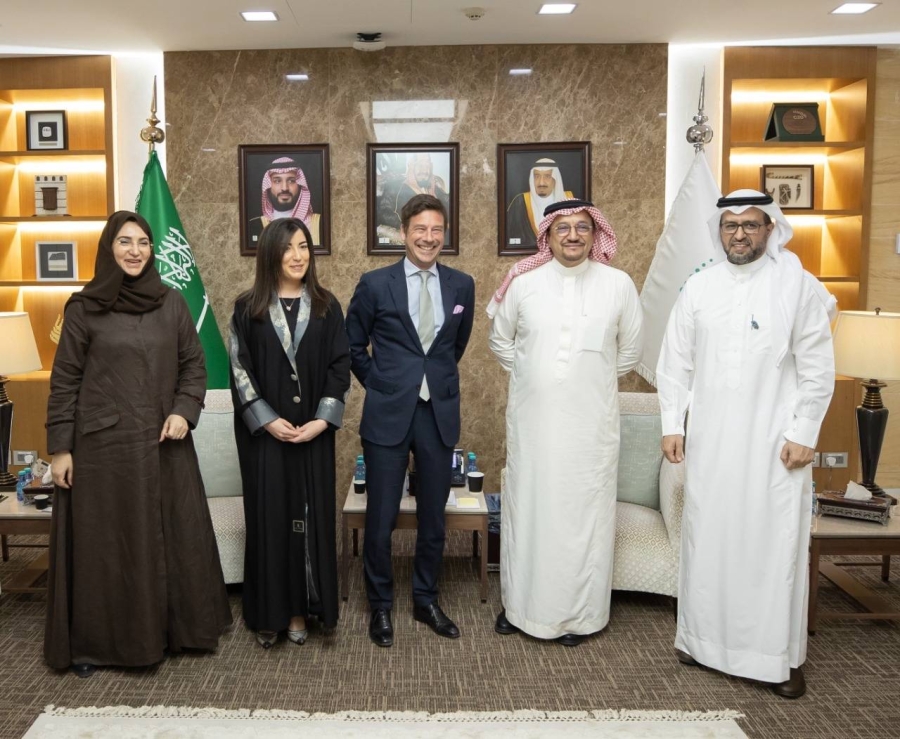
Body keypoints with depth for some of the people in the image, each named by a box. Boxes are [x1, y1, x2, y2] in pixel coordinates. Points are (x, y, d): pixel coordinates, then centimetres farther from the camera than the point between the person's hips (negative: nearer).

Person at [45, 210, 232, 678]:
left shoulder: (172, 303, 5)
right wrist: (60, 447, -4)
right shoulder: (84, 308, -1)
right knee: (102, 544, 6)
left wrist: (184, 411, -8)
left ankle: (173, 629, 25)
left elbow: (194, 365, 8)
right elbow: (64, 382, -1)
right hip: (103, 445, -2)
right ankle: (94, 641, 21)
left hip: (164, 443, 3)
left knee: (173, 538, 9)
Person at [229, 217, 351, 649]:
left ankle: (301, 610, 17)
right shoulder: (248, 308, 1)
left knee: (310, 515, 4)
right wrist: (268, 421, -12)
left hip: (313, 432, 1)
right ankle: (269, 613, 16)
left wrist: (322, 420, -9)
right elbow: (239, 370, -3)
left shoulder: (326, 307, 5)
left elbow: (339, 367, 2)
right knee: (268, 518, 4)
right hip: (263, 432, -1)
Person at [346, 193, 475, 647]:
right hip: (389, 415, -2)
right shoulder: (375, 284, -3)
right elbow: (353, 346, 7)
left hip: (440, 415, 2)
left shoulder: (462, 285, 4)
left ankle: (426, 601, 31)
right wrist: (379, 385, 3)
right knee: (380, 519, 5)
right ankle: (380, 606, 25)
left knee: (433, 516, 12)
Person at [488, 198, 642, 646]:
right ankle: (520, 604, 27)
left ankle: (578, 613, 21)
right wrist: (531, 376, 10)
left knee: (584, 511, 6)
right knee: (527, 507, 10)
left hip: (591, 421, -1)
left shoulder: (618, 284, -2)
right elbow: (500, 340, 13)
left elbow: (630, 350, 10)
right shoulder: (523, 282, -1)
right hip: (532, 418, 1)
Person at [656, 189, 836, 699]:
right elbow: (675, 362, 7)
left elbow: (817, 369, -3)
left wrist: (804, 434, -7)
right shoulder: (699, 287, 5)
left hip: (775, 441, -2)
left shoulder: (800, 286, -3)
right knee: (708, 539, 10)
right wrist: (672, 425, 2)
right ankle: (706, 637, 25)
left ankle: (782, 655, 16)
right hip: (709, 440, 3)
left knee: (776, 543, 2)